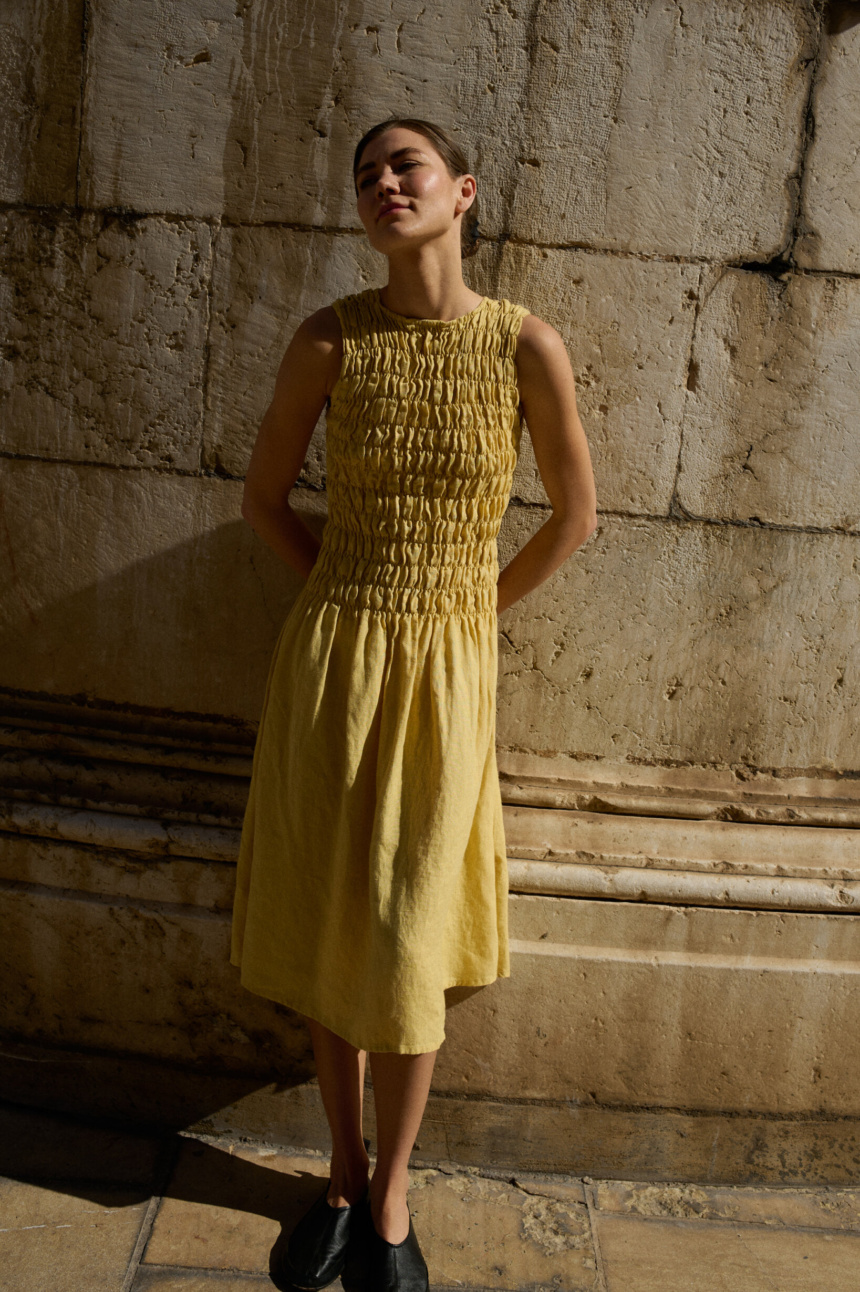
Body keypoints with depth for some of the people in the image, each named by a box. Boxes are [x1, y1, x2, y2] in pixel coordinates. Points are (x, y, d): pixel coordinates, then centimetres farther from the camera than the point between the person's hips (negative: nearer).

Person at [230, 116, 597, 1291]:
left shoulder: (527, 346, -7)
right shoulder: (330, 338, -4)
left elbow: (576, 516, 3)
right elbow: (264, 498, 7)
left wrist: (465, 616, 8)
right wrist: (353, 603, 6)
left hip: (445, 672, -1)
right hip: (329, 659, 2)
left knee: (406, 943, 4)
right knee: (325, 922, 11)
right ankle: (344, 1169, 34)